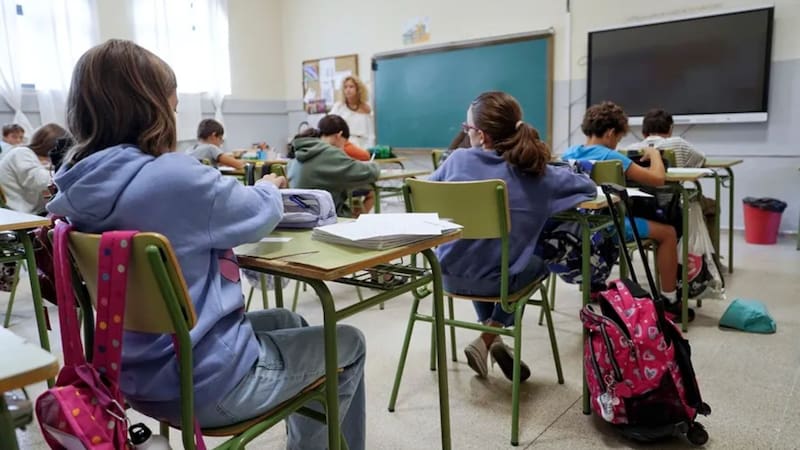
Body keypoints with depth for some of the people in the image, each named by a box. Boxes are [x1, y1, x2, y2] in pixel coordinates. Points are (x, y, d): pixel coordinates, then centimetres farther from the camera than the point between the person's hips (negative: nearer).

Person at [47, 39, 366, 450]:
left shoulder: (80, 184, -2)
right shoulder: (175, 177, -27)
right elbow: (262, 215, -9)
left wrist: (249, 188, 10)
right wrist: (269, 186, 12)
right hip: (207, 384, -8)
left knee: (289, 323, 28)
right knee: (348, 343, 13)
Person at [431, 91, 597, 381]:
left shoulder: (458, 160, -9)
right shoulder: (537, 173, -10)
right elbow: (588, 186, 5)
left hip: (450, 274, 2)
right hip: (495, 279, -2)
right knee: (537, 263, 31)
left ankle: (490, 336, 37)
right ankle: (487, 340, 21)